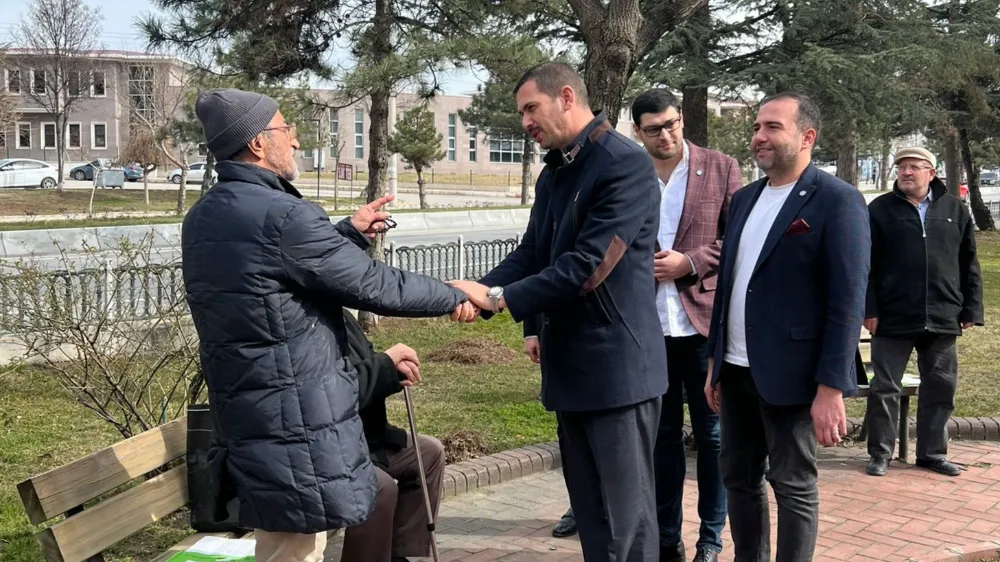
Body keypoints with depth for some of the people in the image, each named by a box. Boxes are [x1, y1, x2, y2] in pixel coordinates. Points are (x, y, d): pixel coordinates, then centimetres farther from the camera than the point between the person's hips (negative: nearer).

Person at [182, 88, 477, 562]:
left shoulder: (202, 219, 10)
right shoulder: (282, 215, -20)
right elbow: (374, 285, -14)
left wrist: (351, 232, 22)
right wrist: (453, 297, 0)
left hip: (244, 414, 10)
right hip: (295, 422, -10)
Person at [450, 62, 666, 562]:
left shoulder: (626, 164, -14)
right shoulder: (553, 172, 14)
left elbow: (587, 265, -21)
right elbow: (531, 253, 14)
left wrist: (498, 298, -18)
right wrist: (480, 290, -5)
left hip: (616, 366, -8)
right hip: (570, 366, 9)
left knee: (625, 519, 0)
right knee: (590, 513, 16)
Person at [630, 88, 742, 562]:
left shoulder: (721, 168, 0)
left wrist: (689, 262, -14)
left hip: (704, 322, -1)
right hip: (648, 326, 2)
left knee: (711, 435, 7)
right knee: (661, 434, 12)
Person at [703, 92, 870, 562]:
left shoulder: (837, 200, -10)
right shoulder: (745, 198, 12)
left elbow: (847, 302, -15)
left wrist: (831, 387, -19)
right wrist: (715, 361, 15)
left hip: (790, 374, -7)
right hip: (737, 370, 7)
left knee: (793, 486, 5)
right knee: (738, 477, 15)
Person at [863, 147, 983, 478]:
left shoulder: (956, 210, 8)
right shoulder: (880, 209, 1)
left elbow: (969, 265, 10)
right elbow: (866, 265, -2)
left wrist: (971, 310, 5)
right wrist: (869, 310, -8)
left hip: (942, 319, 3)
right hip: (893, 317, -2)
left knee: (940, 388, 10)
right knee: (885, 387, 3)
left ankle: (932, 452, 23)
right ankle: (880, 453, 14)